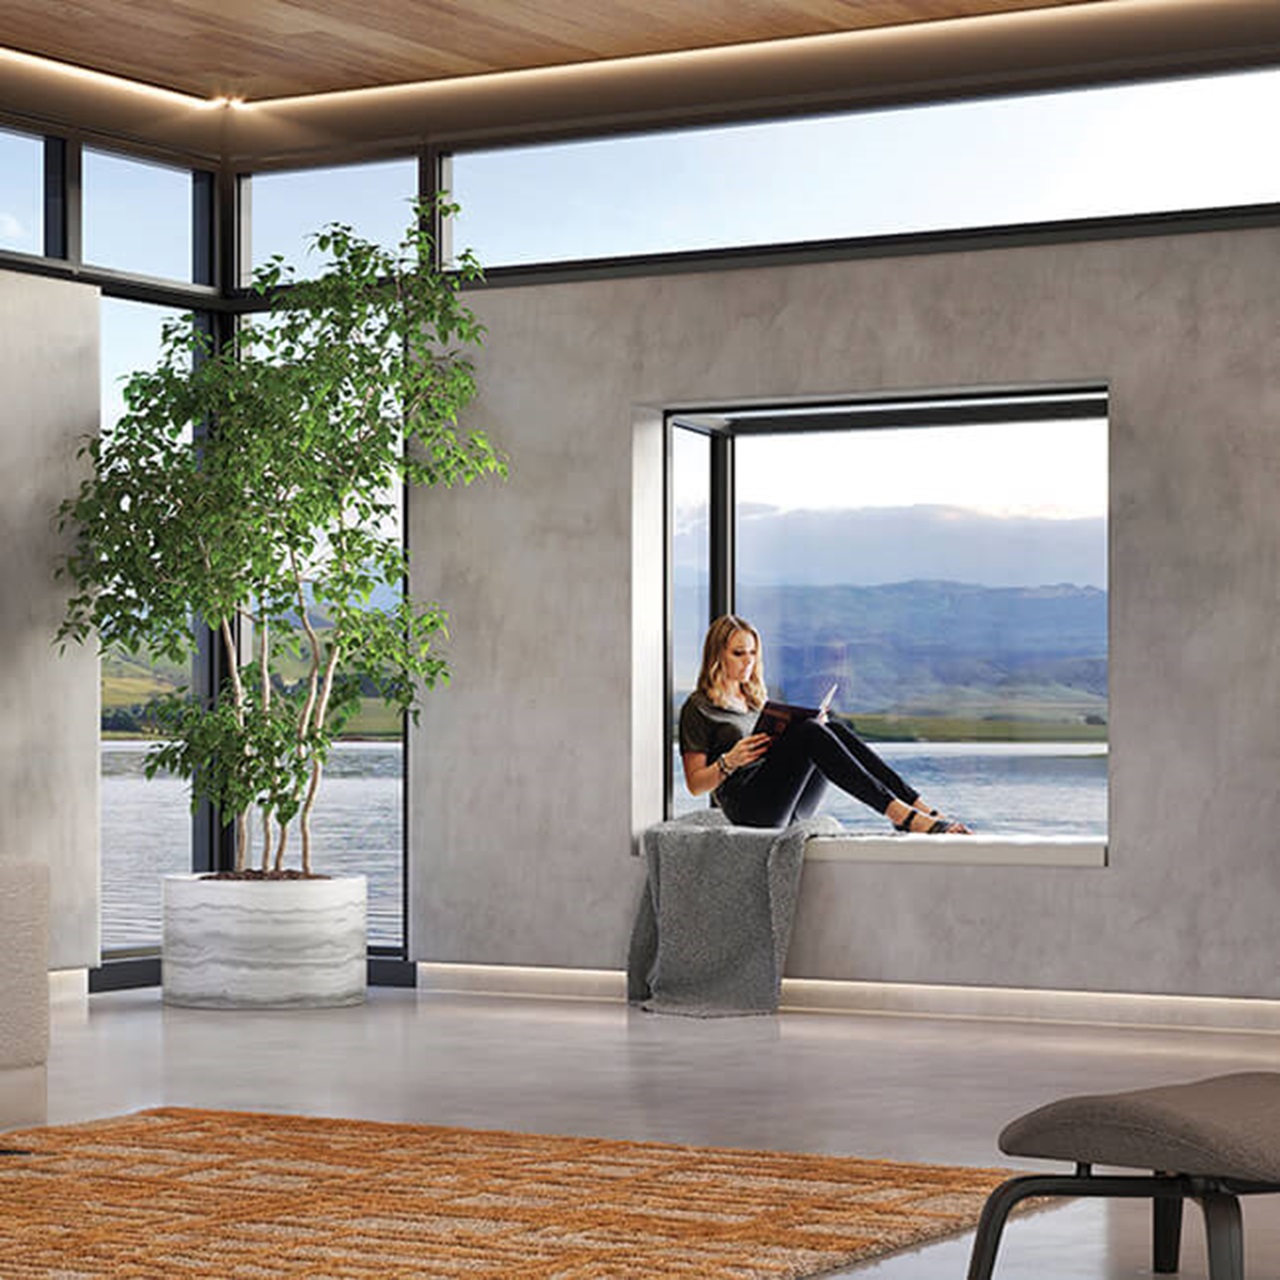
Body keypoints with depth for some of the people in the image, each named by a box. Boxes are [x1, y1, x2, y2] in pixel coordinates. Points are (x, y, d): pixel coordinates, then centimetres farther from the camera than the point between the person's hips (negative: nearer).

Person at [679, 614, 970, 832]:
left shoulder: (757, 699, 28)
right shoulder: (698, 708, 6)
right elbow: (695, 784, 1)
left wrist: (814, 725, 7)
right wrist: (729, 761, -17)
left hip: (787, 805, 7)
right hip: (749, 807, -7)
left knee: (834, 729, -19)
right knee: (811, 734, -29)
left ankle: (923, 809, -31)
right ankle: (900, 814, -41)